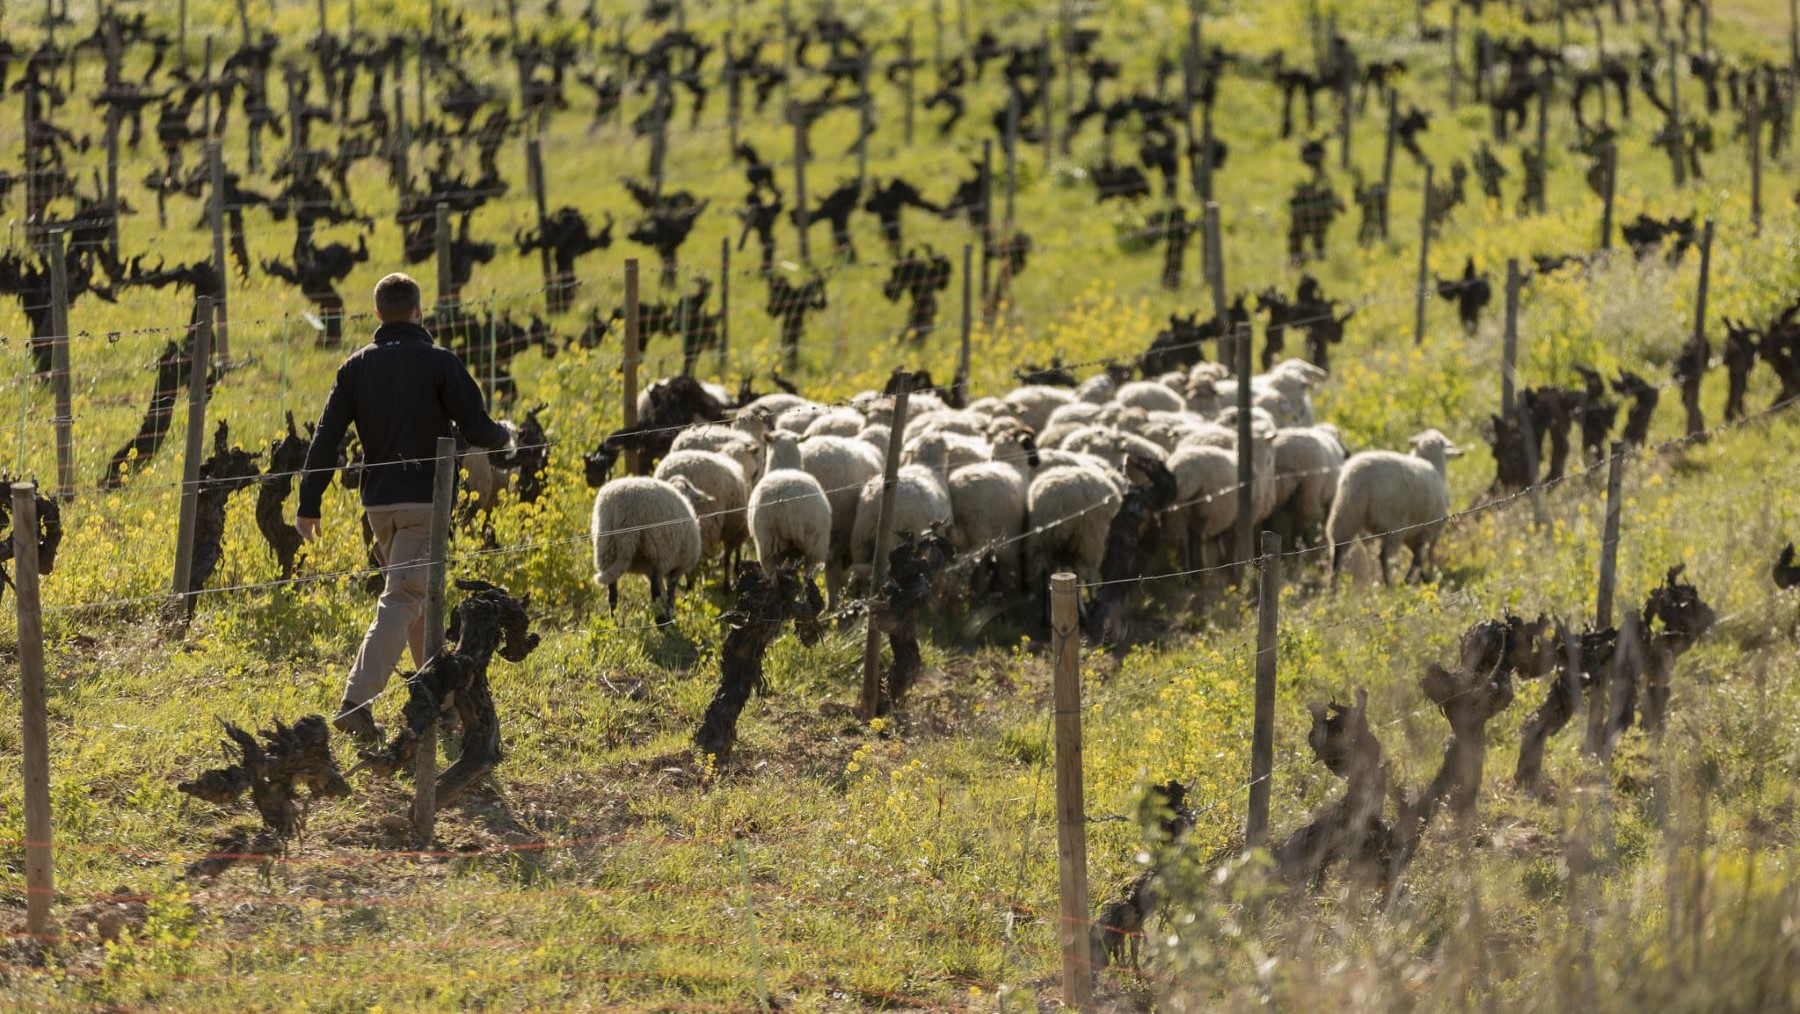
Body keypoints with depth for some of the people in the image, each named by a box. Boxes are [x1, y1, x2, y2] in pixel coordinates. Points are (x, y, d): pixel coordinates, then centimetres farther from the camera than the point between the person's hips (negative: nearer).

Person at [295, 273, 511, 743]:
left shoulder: (357, 366, 5)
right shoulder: (439, 363, -7)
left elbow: (326, 437, 0)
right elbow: (477, 430, -9)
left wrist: (308, 505, 2)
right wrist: (504, 435, 15)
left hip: (378, 502, 5)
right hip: (425, 500, -5)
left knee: (418, 599, 21)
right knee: (402, 599, -10)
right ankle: (356, 701, -23)